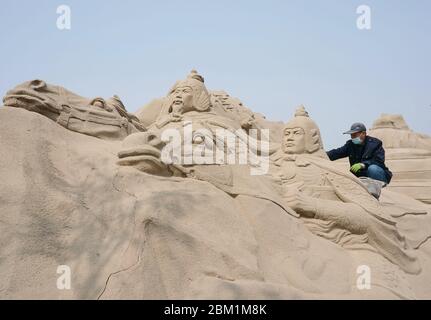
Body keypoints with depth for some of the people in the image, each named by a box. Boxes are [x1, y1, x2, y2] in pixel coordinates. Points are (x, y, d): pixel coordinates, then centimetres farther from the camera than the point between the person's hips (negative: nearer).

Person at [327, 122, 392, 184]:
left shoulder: (375, 143, -9)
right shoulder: (350, 144, 6)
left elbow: (378, 161, -21)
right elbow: (337, 153, -6)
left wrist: (362, 165, -36)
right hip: (360, 176, 5)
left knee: (372, 168, -35)